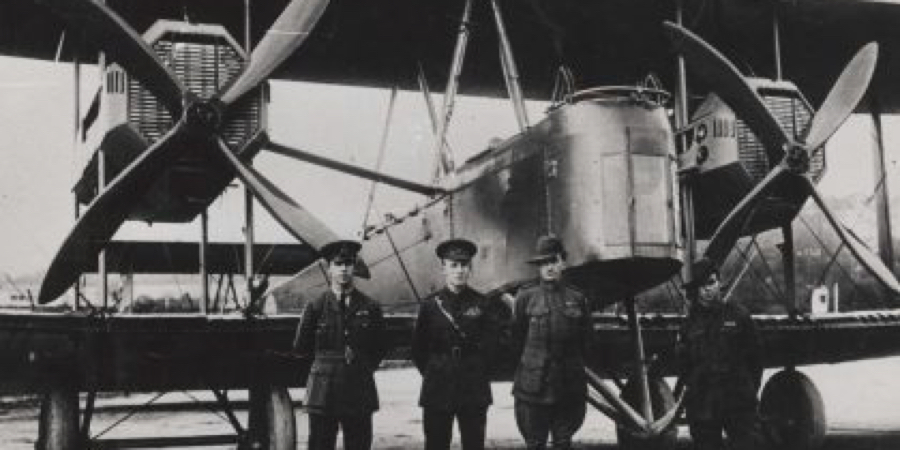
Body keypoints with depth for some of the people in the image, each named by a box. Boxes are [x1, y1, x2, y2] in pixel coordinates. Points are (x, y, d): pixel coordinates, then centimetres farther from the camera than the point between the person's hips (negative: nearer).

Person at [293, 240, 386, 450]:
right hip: (323, 392, -1)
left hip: (360, 392, 1)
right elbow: (300, 347, 10)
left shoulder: (370, 307, 6)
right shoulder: (316, 307, 2)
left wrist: (363, 368, 8)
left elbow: (379, 350, 15)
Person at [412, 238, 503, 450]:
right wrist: (432, 373, 5)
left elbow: (491, 345, 8)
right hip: (437, 392, 0)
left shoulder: (482, 304, 3)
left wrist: (479, 373, 4)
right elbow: (418, 348, 8)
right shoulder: (430, 305, 2)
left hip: (474, 392, 0)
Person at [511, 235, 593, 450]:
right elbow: (517, 340, 7)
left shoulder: (577, 299, 6)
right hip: (534, 387, -1)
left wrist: (574, 366, 8)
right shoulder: (526, 298, 2)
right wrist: (531, 363, 6)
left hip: (569, 388, 1)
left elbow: (586, 342, 12)